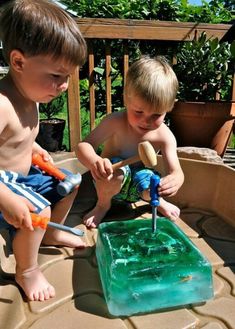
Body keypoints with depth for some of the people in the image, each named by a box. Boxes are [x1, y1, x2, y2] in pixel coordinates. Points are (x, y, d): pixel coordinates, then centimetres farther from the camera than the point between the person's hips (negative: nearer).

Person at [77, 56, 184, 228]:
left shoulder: (165, 136, -19)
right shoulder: (115, 122, -25)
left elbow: (176, 172, -24)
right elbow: (84, 146, -29)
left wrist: (175, 179, -51)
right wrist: (94, 161, -54)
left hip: (135, 185, 2)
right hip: (110, 181, -1)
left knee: (147, 177, -32)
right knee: (116, 171, -36)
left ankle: (157, 201, 6)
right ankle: (103, 204, -3)